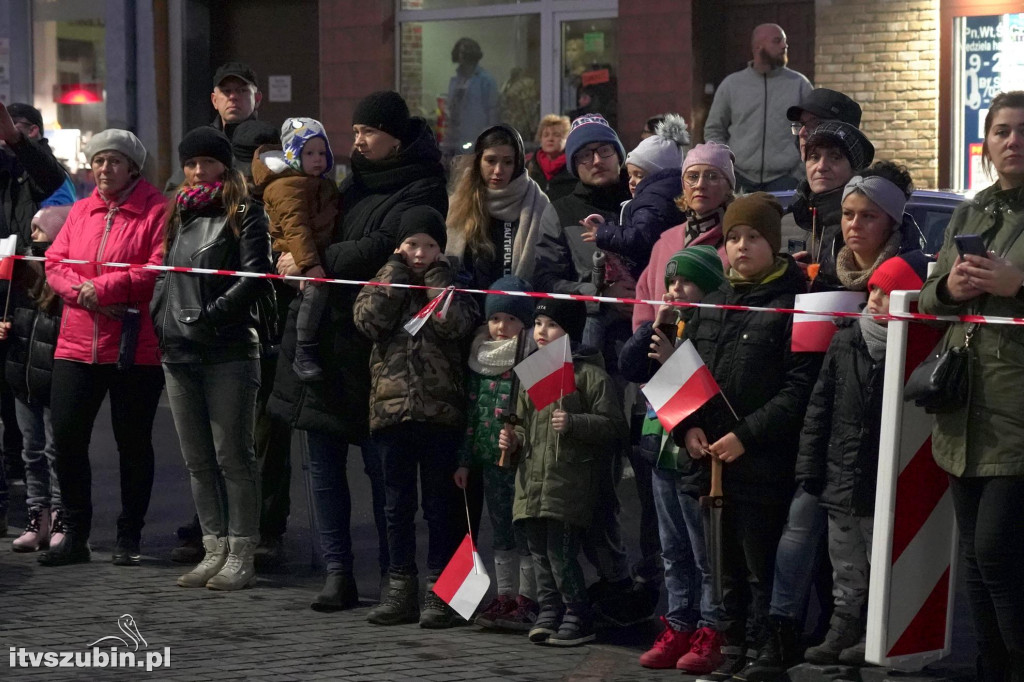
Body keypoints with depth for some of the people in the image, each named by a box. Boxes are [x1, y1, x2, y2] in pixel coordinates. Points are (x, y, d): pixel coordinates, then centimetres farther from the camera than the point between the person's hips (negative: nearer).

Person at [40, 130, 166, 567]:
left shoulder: (156, 211, -5)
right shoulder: (81, 211, 14)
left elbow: (160, 268, -15)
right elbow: (55, 263, 8)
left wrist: (107, 287, -19)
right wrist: (83, 291, -12)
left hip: (135, 347, -5)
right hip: (77, 345, 5)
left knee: (133, 443, 5)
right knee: (67, 437, 2)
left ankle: (129, 538, 15)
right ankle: (75, 535, 13)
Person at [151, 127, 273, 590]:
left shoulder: (245, 215, -2)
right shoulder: (179, 216, 19)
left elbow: (256, 278, -12)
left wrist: (210, 317, -16)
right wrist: (158, 318, 8)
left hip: (228, 353, -7)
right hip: (179, 354, 7)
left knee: (232, 456, -5)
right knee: (198, 461, 8)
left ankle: (241, 557, -1)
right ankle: (215, 551, 14)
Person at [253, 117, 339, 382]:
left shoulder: (323, 185, 19)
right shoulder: (287, 187, -14)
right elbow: (295, 228, -25)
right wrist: (309, 264, -34)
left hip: (318, 256, 10)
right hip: (293, 258, -10)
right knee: (316, 289, -31)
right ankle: (304, 353, -27)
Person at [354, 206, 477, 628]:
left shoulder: (451, 285, 6)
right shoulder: (384, 282, 11)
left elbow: (455, 324, -14)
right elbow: (369, 320, -9)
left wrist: (435, 273, -5)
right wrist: (398, 270, -4)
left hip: (440, 409, -2)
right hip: (391, 407, 2)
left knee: (439, 505, 2)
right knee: (398, 504, 8)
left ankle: (438, 592, 6)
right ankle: (401, 589, 14)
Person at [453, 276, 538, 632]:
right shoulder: (480, 356, 11)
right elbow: (472, 409, 15)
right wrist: (465, 460, 14)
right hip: (489, 457, 6)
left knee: (526, 532, -2)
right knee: (501, 532, 12)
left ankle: (528, 600, 4)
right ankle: (505, 597, 18)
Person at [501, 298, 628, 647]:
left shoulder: (590, 374, -5)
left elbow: (612, 425, -10)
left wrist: (573, 423, -21)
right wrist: (513, 438, 6)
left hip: (569, 483, -7)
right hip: (532, 480, 7)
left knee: (561, 553, -9)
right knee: (540, 554, 10)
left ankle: (578, 618, 1)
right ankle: (549, 614, 19)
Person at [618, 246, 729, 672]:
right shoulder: (669, 328, 12)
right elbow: (628, 366, 7)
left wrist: (675, 361, -24)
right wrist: (655, 327, -4)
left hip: (697, 457, -8)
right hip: (664, 455, 9)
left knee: (706, 554, -2)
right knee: (674, 552, 13)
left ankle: (710, 635, 1)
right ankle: (678, 629, 19)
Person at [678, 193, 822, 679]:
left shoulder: (794, 304, -7)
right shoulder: (712, 304, 16)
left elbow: (801, 388, -13)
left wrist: (746, 435, -17)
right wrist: (688, 426, 1)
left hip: (764, 468, -7)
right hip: (712, 463, 7)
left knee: (764, 571, -3)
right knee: (727, 570, 13)